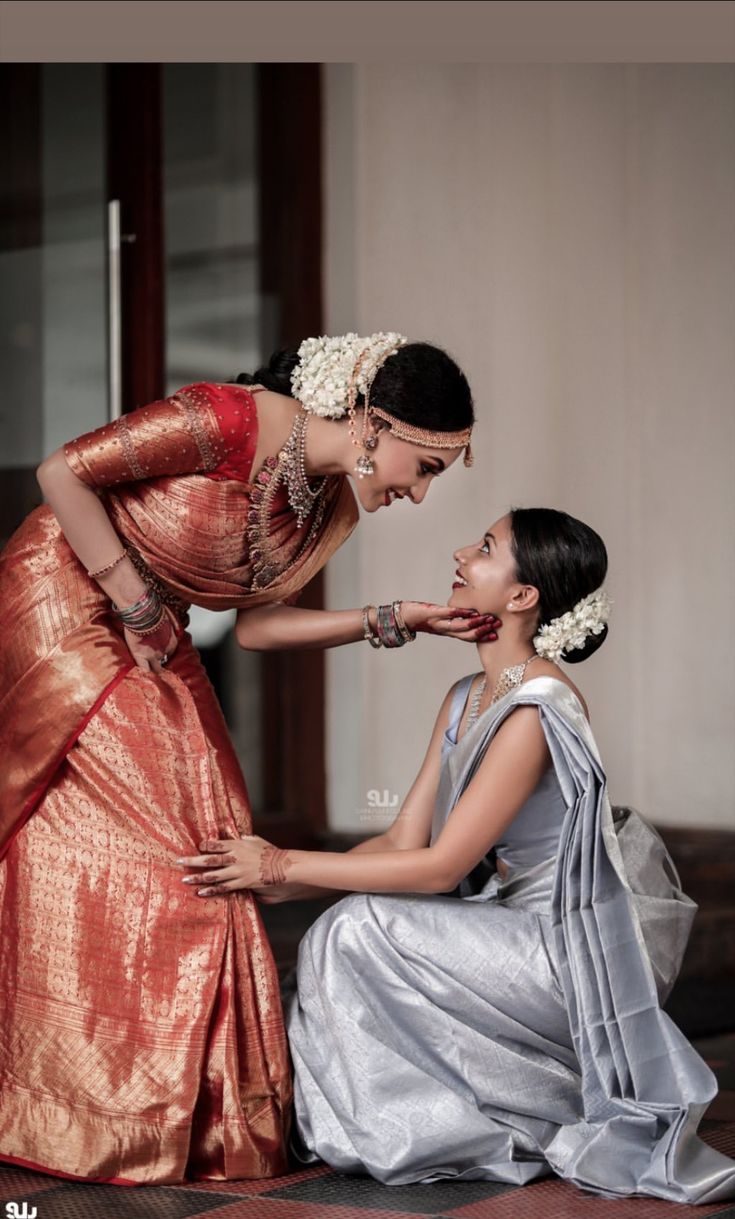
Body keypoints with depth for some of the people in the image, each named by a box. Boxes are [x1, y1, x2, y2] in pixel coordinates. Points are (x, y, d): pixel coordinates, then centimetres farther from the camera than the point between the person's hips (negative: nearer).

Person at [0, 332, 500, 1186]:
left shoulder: (333, 501, -2)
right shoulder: (233, 424, -27)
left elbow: (255, 624, 4)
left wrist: (393, 622, -5)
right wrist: (135, 600, -17)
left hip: (148, 636, 8)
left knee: (202, 840, 3)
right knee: (126, 838, -10)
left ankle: (192, 1110, 11)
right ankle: (126, 1115, 1)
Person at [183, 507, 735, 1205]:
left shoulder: (538, 709, -22)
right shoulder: (467, 698, 7)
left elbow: (441, 867, -22)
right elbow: (404, 842, 4)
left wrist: (285, 865, -19)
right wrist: (276, 883, -8)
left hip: (568, 951, -9)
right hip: (514, 936, 9)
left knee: (358, 929, -19)